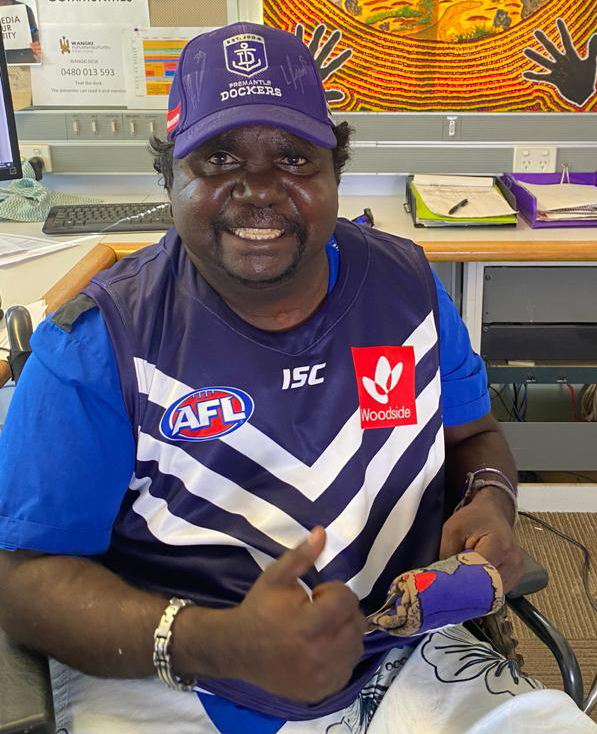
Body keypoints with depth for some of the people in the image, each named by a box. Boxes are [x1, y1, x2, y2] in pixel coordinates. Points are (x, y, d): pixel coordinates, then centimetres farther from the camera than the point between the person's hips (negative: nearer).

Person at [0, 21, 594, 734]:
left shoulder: (404, 285, -1)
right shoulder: (99, 338, -12)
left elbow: (472, 433, 13)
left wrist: (489, 502, -11)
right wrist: (219, 643, -28)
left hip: (400, 661, 2)